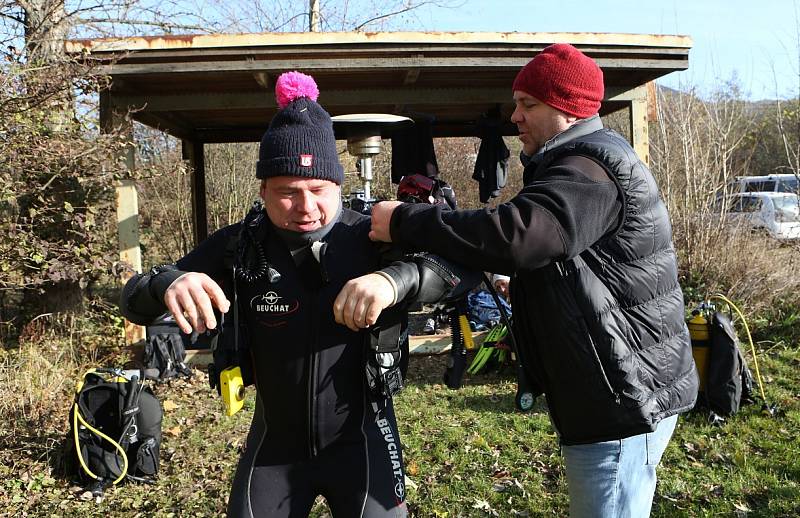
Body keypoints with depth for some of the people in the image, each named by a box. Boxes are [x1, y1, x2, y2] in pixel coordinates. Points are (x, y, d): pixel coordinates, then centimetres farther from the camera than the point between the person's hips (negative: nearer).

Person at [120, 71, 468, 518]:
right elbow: (134, 302, -8)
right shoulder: (238, 247, -10)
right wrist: (168, 285, -32)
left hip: (360, 440, -2)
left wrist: (395, 278, -44)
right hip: (274, 443, 3)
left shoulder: (370, 239, -16)